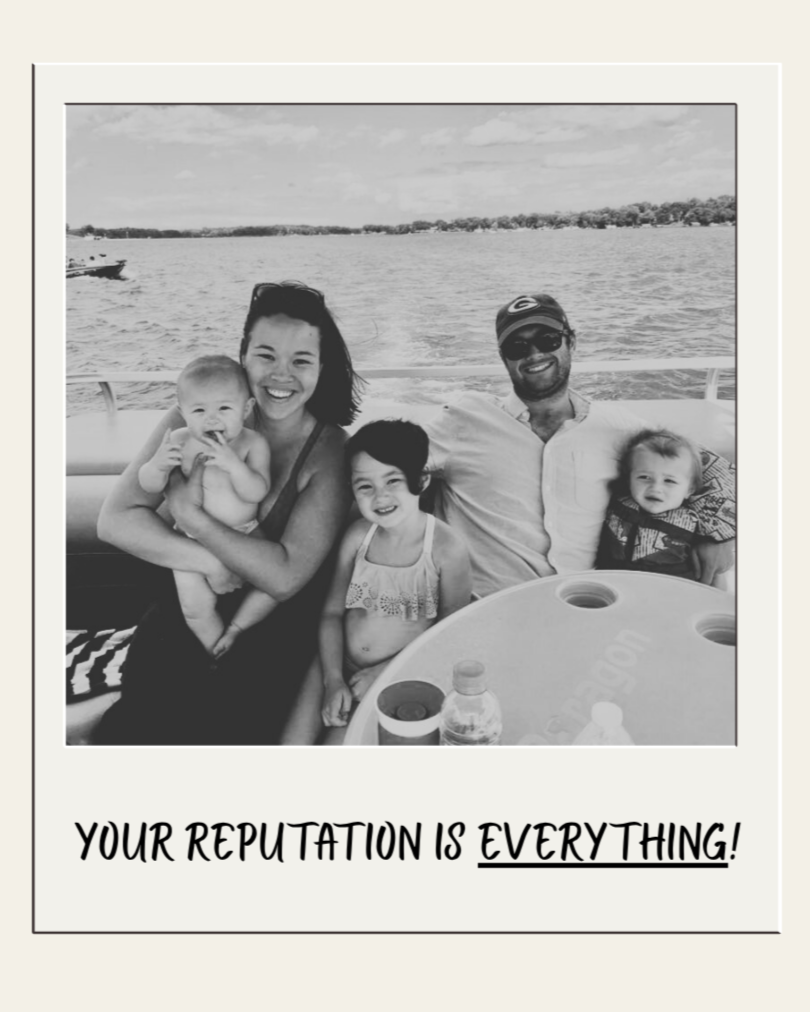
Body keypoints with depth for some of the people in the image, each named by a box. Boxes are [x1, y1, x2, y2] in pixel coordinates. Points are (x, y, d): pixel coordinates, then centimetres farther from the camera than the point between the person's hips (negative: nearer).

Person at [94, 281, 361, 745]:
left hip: (276, 632, -1)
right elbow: (116, 519, -8)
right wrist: (208, 560, -20)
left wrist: (189, 513, -18)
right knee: (135, 725, -18)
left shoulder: (331, 451, -12)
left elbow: (284, 577, -19)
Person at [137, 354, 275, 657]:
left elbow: (257, 492, -21)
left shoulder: (253, 443, -11)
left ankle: (234, 629, 12)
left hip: (245, 534, 1)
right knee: (196, 605, -13)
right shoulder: (180, 442, -10)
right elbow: (149, 486, -9)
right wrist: (158, 465, -32)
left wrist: (232, 464, -38)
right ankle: (219, 653, 16)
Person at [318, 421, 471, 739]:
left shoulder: (447, 548, -14)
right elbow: (333, 612, 4)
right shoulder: (357, 536, -2)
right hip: (345, 673, 4)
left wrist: (386, 672, -14)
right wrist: (333, 679, -8)